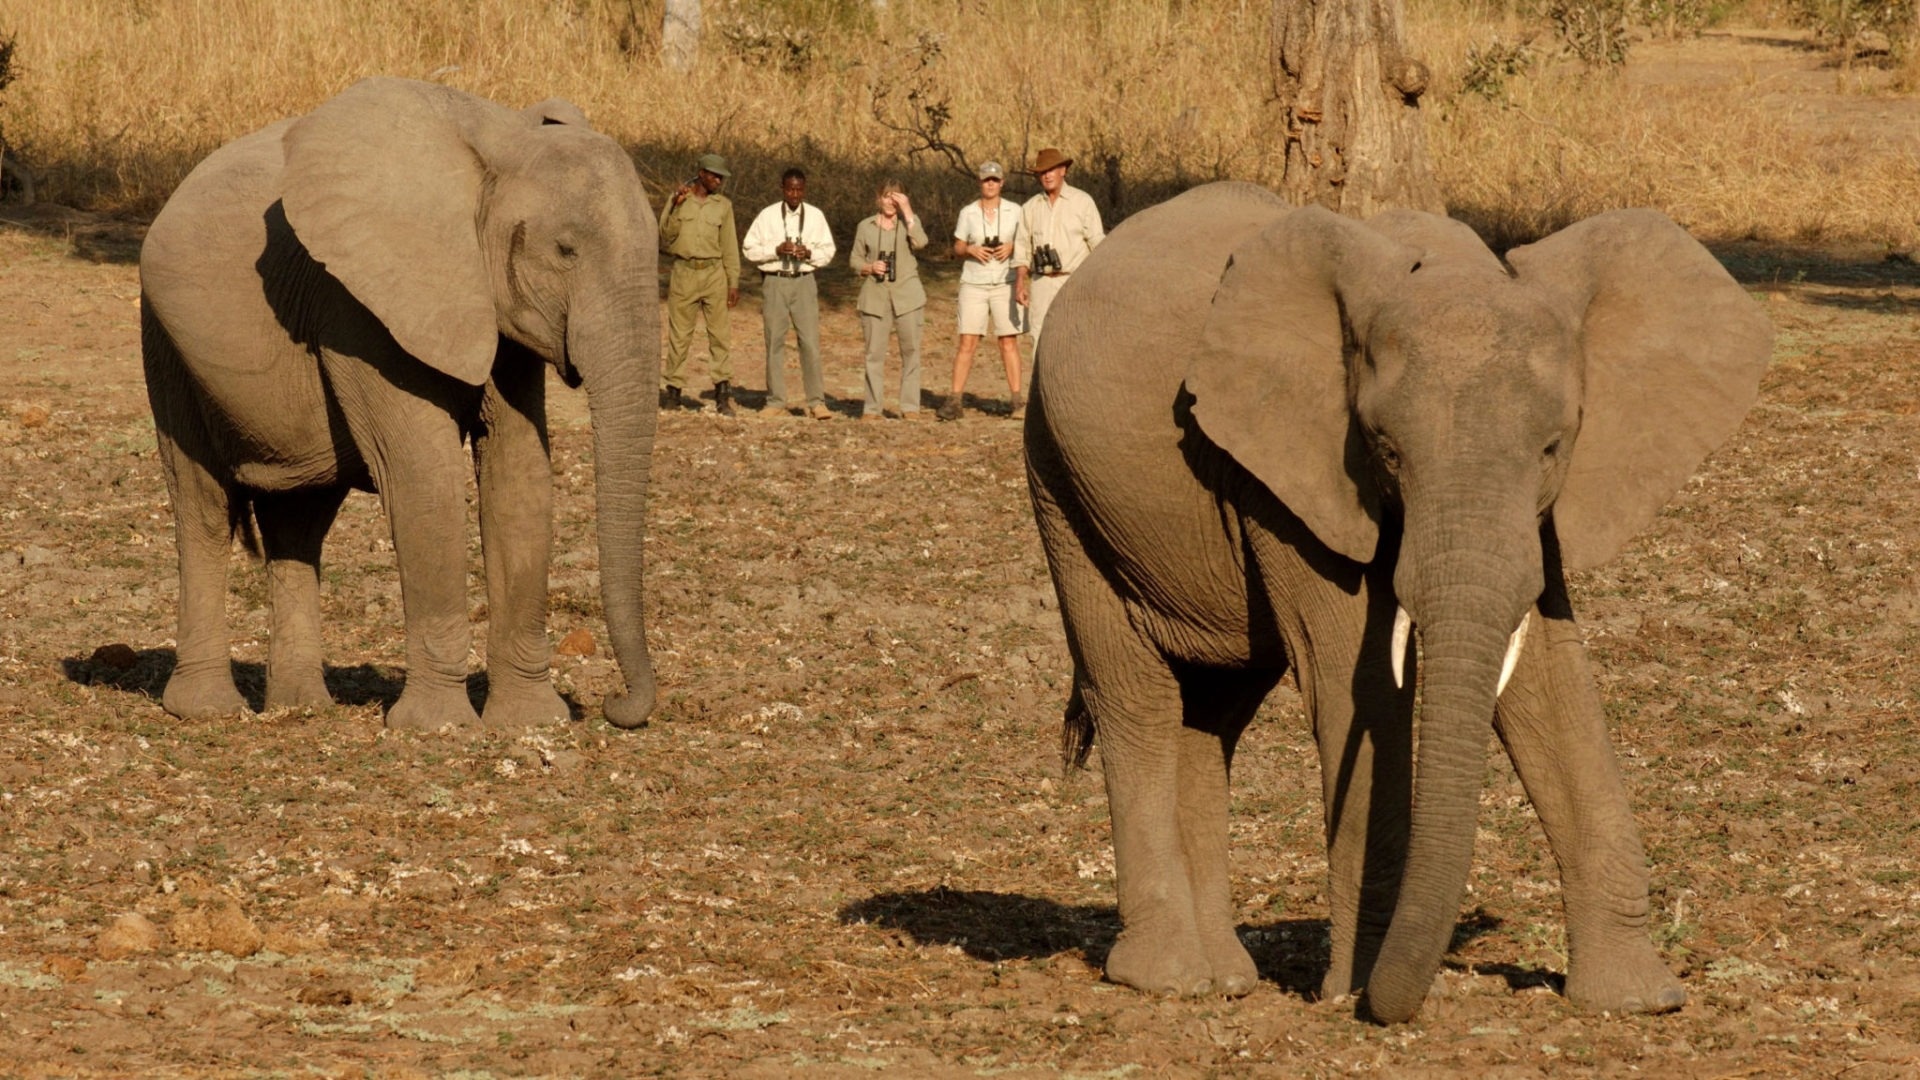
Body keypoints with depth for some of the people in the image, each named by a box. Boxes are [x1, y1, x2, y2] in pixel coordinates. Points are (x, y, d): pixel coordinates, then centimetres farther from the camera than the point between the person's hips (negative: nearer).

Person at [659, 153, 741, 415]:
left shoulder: (723, 205, 7)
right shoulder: (678, 199, 4)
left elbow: (729, 247, 10)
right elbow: (665, 238, 0)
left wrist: (733, 283, 6)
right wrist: (676, 207, -12)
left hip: (713, 273, 1)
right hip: (683, 272, -1)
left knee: (720, 333, -5)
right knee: (678, 334, 2)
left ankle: (723, 392, -6)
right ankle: (673, 389, 9)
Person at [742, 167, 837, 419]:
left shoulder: (815, 216, 5)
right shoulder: (768, 216, 1)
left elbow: (828, 251, 8)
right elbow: (749, 248, 0)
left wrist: (809, 253, -12)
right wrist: (776, 250, -14)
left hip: (804, 282, 0)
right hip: (775, 282, 0)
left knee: (810, 341, -6)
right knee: (774, 342, 4)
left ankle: (816, 402, -3)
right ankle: (775, 401, 13)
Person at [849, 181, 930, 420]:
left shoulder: (909, 221, 7)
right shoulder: (866, 227, 9)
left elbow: (920, 242, -12)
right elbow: (855, 259, 13)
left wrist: (907, 212, -12)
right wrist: (869, 268, -8)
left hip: (907, 294, 0)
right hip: (875, 295, 0)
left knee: (910, 350, -1)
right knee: (874, 352, -1)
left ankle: (910, 406, 4)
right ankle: (872, 407, 3)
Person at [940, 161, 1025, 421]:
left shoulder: (1014, 211, 4)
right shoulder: (968, 213, 5)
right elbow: (957, 248, 10)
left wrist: (1011, 247, -12)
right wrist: (971, 250, -11)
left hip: (1004, 283, 0)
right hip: (974, 284, 0)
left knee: (1009, 342, -2)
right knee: (967, 343, -6)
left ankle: (1016, 400, 2)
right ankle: (954, 401, -6)